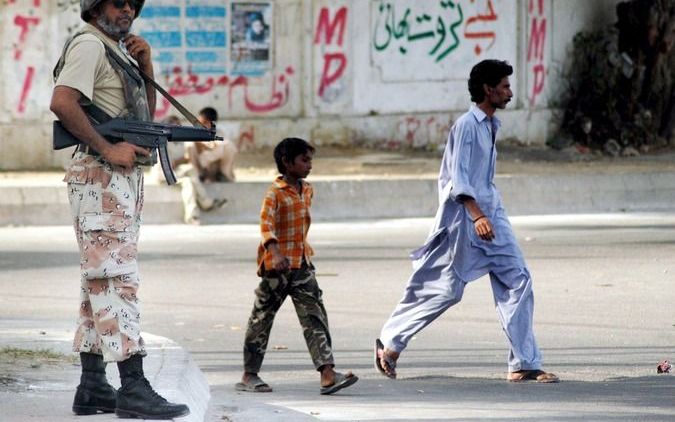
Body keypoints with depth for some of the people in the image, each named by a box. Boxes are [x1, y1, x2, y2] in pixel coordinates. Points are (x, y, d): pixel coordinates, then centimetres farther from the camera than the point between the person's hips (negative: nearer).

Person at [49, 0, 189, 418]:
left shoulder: (117, 51, 20)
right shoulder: (89, 46, -10)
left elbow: (146, 113, 24)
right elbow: (62, 102, -24)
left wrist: (145, 64, 9)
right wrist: (108, 149, -21)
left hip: (124, 178, 10)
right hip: (102, 177, -10)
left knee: (100, 280, 10)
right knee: (117, 278, -13)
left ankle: (92, 387, 12)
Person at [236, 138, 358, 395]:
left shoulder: (306, 190, 11)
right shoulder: (275, 193, -13)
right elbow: (266, 224, -26)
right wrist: (276, 253, -40)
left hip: (302, 264, 7)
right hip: (277, 266, -7)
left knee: (315, 317, -5)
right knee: (262, 319, 5)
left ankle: (327, 374, -14)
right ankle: (249, 375, 14)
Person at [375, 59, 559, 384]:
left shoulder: (490, 125, 14)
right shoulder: (466, 125, -13)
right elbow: (458, 179, -19)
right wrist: (477, 216, -28)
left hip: (491, 216, 9)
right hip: (464, 221, -9)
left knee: (517, 281, -1)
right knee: (444, 289, -2)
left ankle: (524, 365, -1)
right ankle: (390, 343, 13)